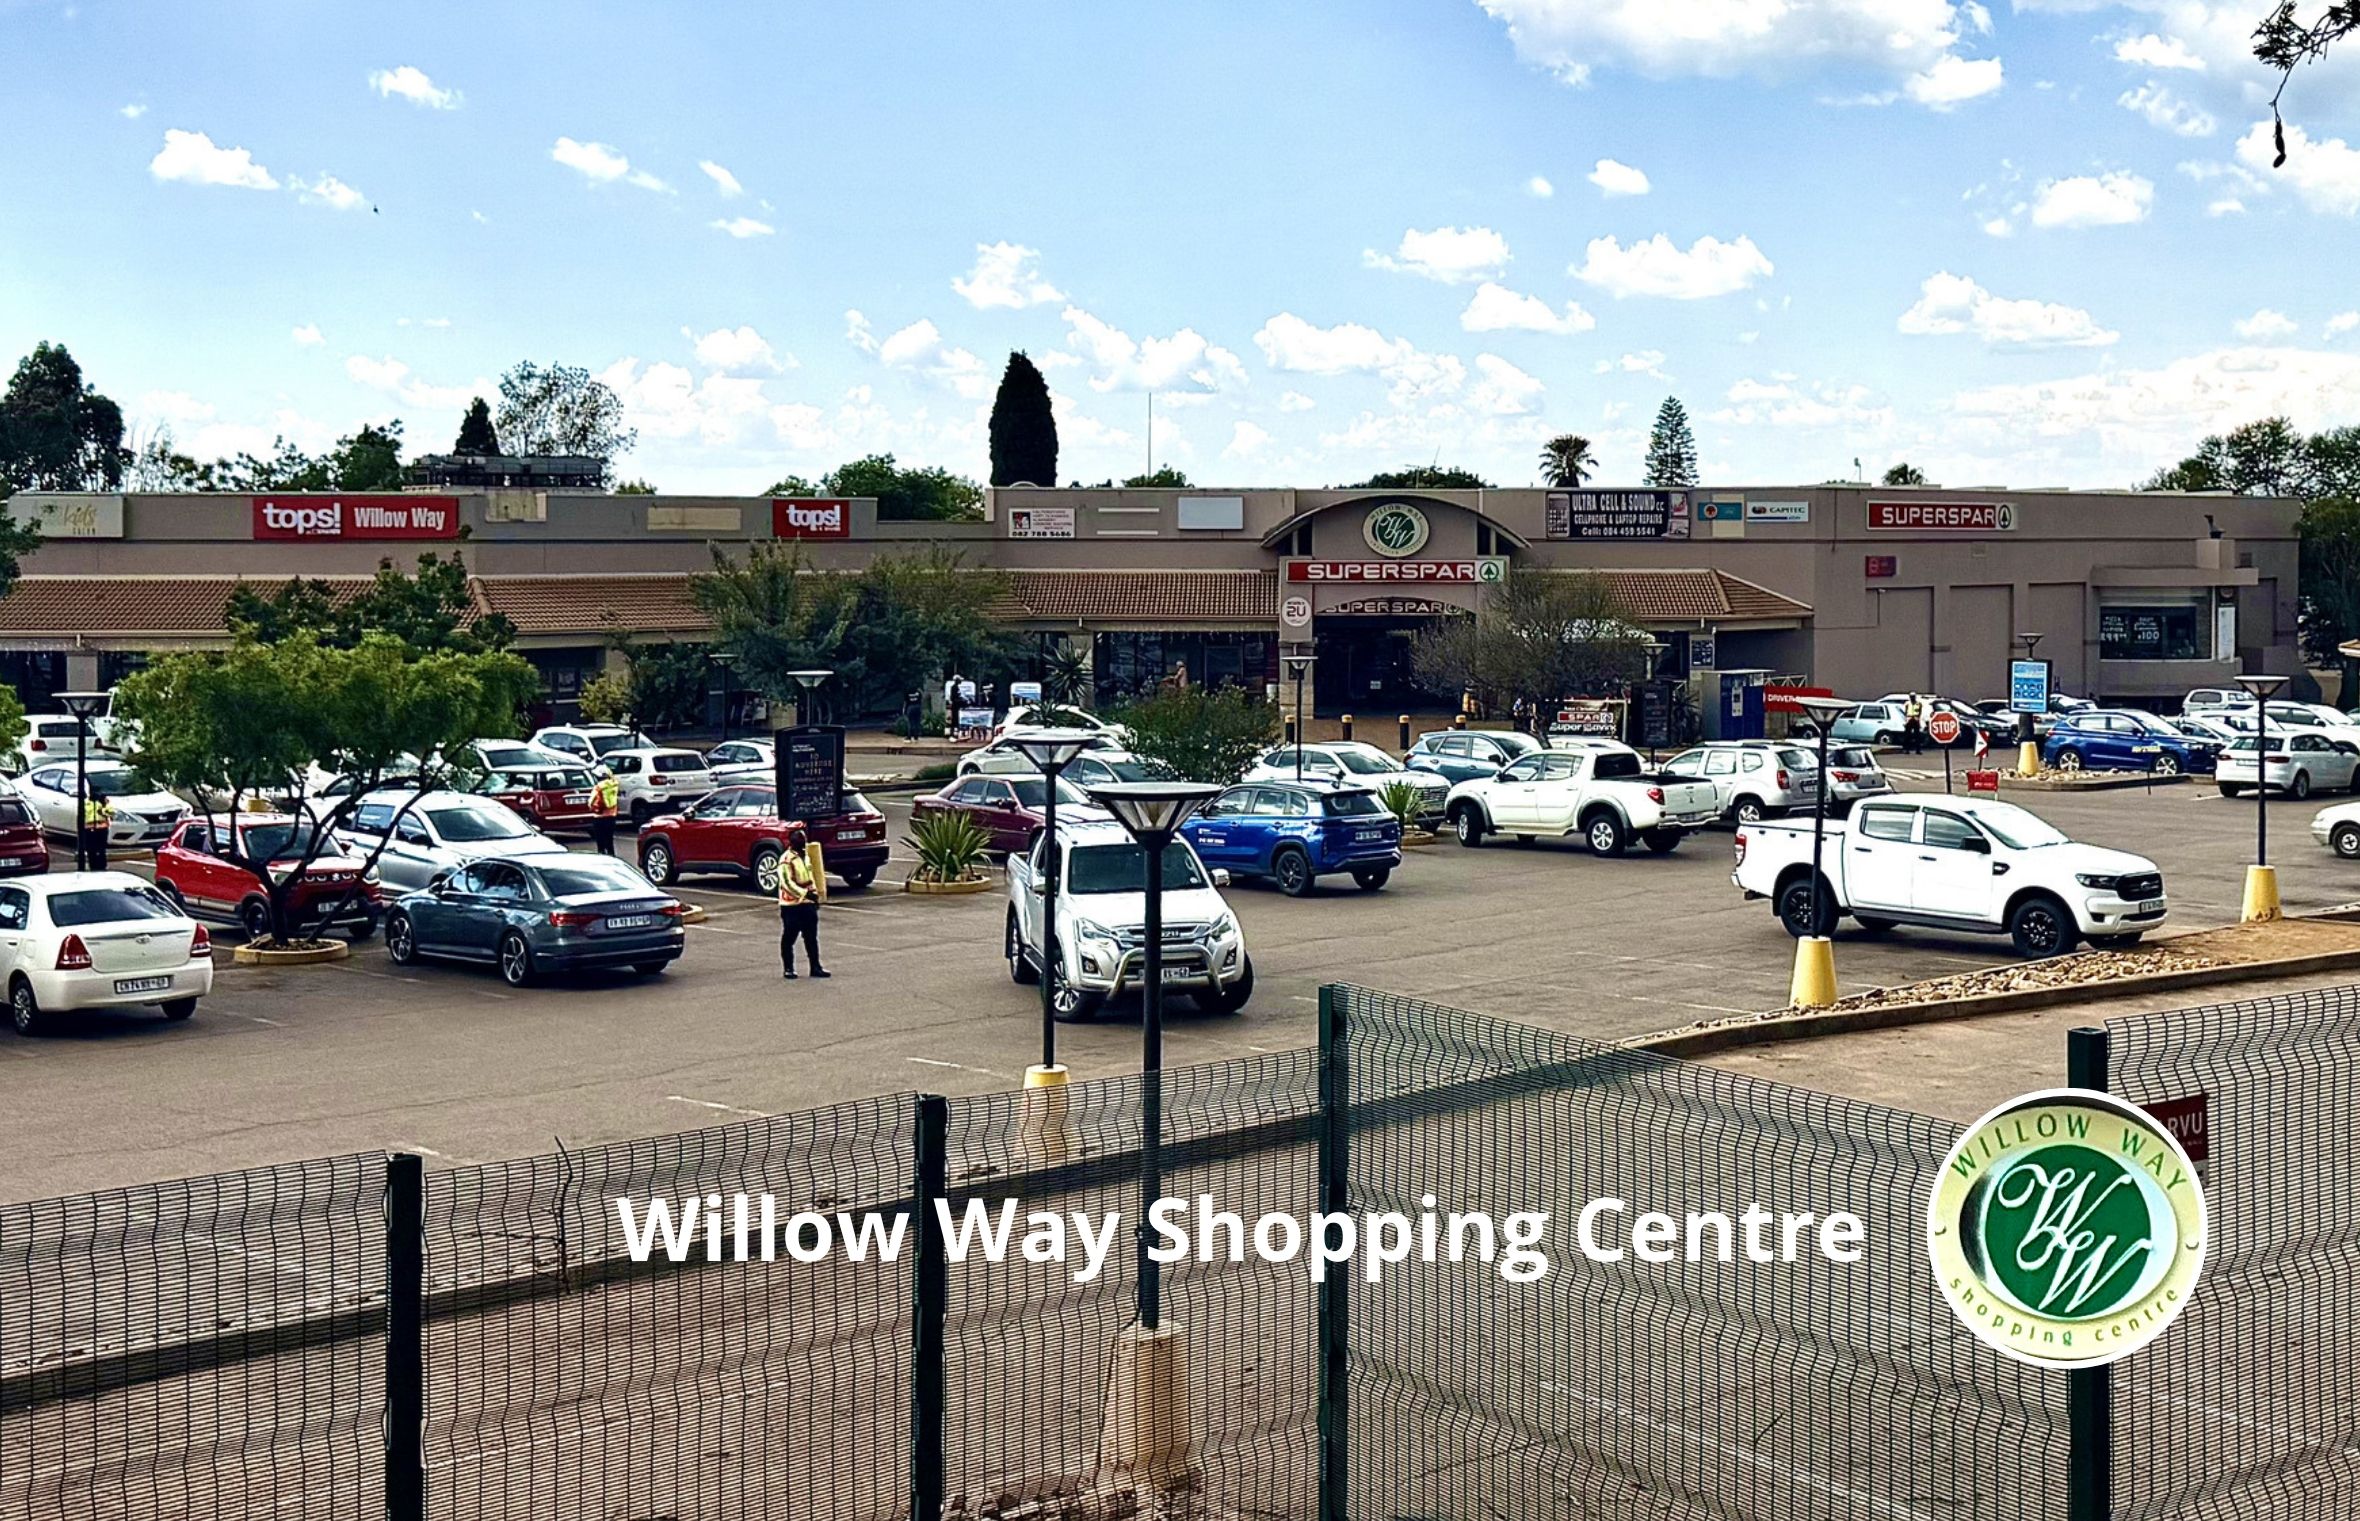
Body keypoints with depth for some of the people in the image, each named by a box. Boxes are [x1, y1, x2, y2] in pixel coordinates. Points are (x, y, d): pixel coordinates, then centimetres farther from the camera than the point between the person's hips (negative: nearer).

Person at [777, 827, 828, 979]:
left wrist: (815, 894, 12)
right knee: (789, 938, 3)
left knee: (811, 937, 9)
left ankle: (815, 967, 15)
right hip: (791, 905, -7)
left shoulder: (806, 855, 12)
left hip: (808, 904, 7)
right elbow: (786, 883, -22)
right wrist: (805, 894, -24)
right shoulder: (786, 859, -15)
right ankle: (788, 969, 11)